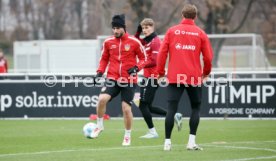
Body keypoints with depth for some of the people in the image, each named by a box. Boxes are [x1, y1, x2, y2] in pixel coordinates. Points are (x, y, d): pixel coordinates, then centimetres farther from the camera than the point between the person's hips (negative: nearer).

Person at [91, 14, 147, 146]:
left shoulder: (134, 42, -4)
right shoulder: (108, 42, 4)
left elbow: (143, 58, 3)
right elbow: (104, 59, 16)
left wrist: (136, 67, -15)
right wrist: (100, 71, 0)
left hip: (129, 80, -2)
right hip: (112, 79, 2)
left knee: (126, 108, -4)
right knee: (102, 99, -23)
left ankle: (127, 136, 17)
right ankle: (99, 125, -1)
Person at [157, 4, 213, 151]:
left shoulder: (172, 31, 4)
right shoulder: (200, 34, 3)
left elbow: (162, 53, -1)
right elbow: (208, 57, 1)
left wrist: (160, 72, 9)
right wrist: (206, 72, 18)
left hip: (174, 77, 0)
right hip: (194, 78, 0)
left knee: (171, 109, 2)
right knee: (196, 108, 13)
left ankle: (167, 142, -2)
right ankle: (191, 141, 3)